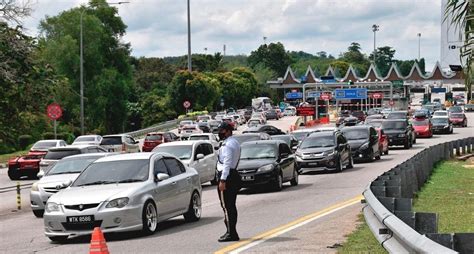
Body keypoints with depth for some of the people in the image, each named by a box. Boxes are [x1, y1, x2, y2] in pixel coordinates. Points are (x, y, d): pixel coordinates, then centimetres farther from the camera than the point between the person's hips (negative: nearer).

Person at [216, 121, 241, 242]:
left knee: (227, 206, -8)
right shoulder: (235, 143, 17)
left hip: (227, 176, -10)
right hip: (234, 175, 10)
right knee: (231, 206, 14)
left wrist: (222, 180, -24)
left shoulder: (227, 145, -15)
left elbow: (227, 163, -22)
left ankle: (231, 233, -8)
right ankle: (232, 232, 19)